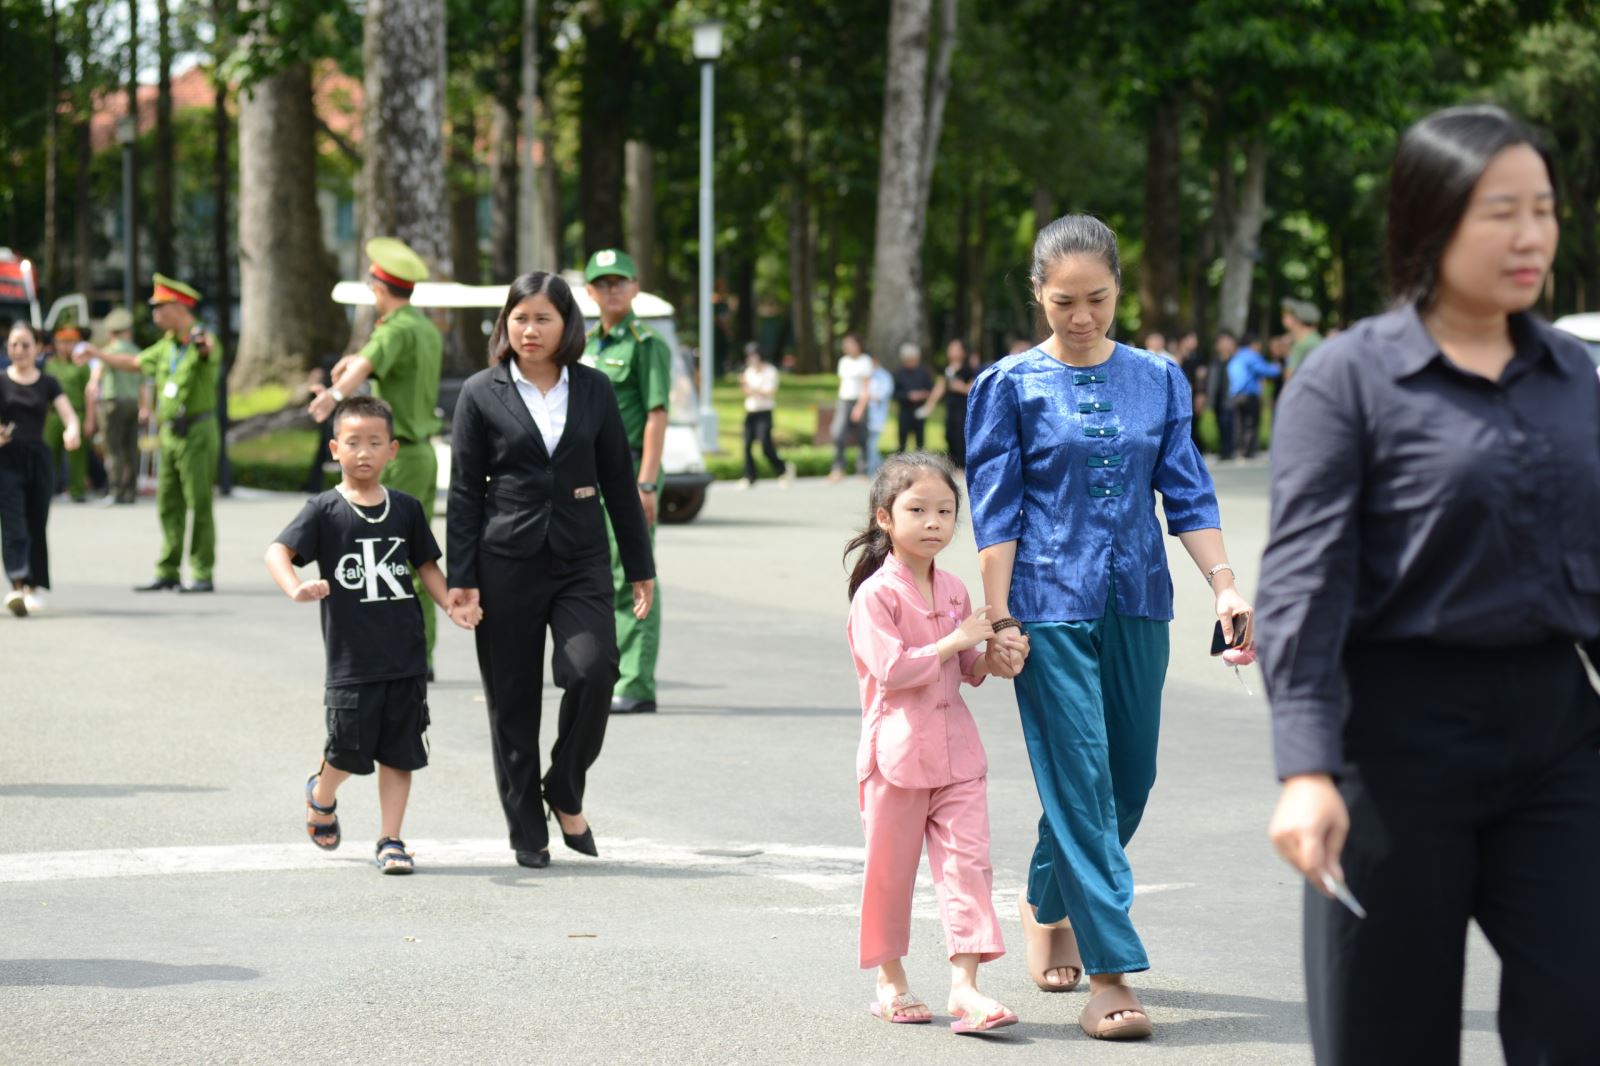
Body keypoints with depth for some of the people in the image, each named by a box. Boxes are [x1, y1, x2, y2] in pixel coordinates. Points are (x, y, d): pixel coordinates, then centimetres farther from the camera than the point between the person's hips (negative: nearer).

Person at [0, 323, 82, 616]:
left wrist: (73, 431, -25)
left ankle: (34, 588, 18)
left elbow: (69, 414, -3)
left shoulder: (47, 383, 7)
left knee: (37, 527, 7)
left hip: (38, 459, 2)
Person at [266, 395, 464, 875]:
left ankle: (391, 841, 13)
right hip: (352, 656, -3)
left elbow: (426, 565, 15)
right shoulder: (325, 510, -5)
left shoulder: (405, 508, 6)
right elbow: (277, 552, -14)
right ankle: (321, 795, 36)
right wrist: (297, 589, -33)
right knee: (349, 749, 3)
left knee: (400, 750, 4)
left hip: (405, 652, 3)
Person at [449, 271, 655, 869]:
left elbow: (618, 481, 11)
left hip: (581, 560, 1)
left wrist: (640, 567, 11)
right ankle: (527, 832, 14)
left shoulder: (594, 390, 6)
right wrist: (462, 579, -4)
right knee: (513, 701, 3)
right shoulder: (482, 394, 1)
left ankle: (566, 794, 5)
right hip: (508, 564, -1)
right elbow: (465, 491, 1)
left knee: (593, 671, -19)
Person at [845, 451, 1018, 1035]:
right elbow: (891, 669, -21)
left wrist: (992, 659, 0)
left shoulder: (954, 591, 11)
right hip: (897, 747, -5)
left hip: (955, 747, 5)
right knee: (890, 870, 6)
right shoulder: (876, 594, -10)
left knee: (967, 861, -5)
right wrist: (955, 641, -20)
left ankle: (965, 988, -8)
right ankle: (890, 981, 22)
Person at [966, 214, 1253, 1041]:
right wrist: (999, 619, -9)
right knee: (1080, 781, -8)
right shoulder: (1010, 386, -1)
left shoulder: (1158, 378, 8)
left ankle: (1047, 907, 34)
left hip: (1137, 605, 4)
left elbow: (1188, 493, 8)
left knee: (1130, 779, 10)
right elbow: (996, 510, -2)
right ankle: (1110, 973, -9)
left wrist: (1225, 588, -1)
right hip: (1051, 607, -4)